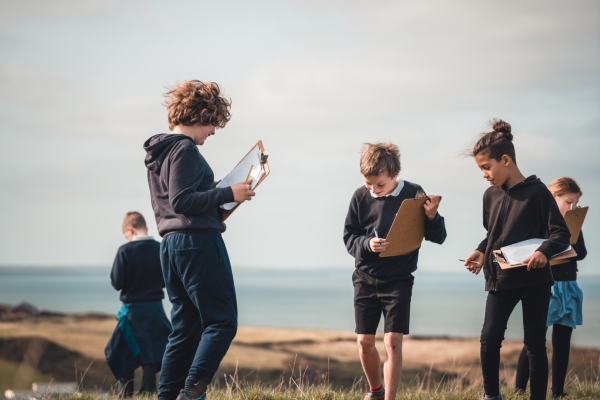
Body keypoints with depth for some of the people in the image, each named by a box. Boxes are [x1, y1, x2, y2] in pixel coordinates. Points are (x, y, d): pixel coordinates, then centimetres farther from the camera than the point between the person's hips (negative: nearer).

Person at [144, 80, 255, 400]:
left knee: (186, 326, 11)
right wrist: (227, 194, -14)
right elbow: (181, 200, -19)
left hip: (171, 246, 10)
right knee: (222, 321, -7)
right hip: (198, 241, -10)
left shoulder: (157, 152, 19)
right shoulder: (185, 149, -11)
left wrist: (213, 194, 20)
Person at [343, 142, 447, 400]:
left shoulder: (414, 194, -7)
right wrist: (367, 244, -19)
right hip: (366, 278, 3)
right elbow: (349, 236, 2)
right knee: (364, 342, 6)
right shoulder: (361, 197, -3)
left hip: (398, 280, -2)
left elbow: (438, 238, -2)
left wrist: (431, 217, -23)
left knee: (393, 342, -9)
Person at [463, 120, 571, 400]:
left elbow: (561, 233, -9)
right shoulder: (491, 195, 9)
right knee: (489, 337, -8)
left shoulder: (537, 192, -8)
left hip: (535, 279, -4)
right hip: (500, 279, 4)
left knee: (535, 343, 2)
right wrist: (481, 252, 1)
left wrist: (544, 251, -29)